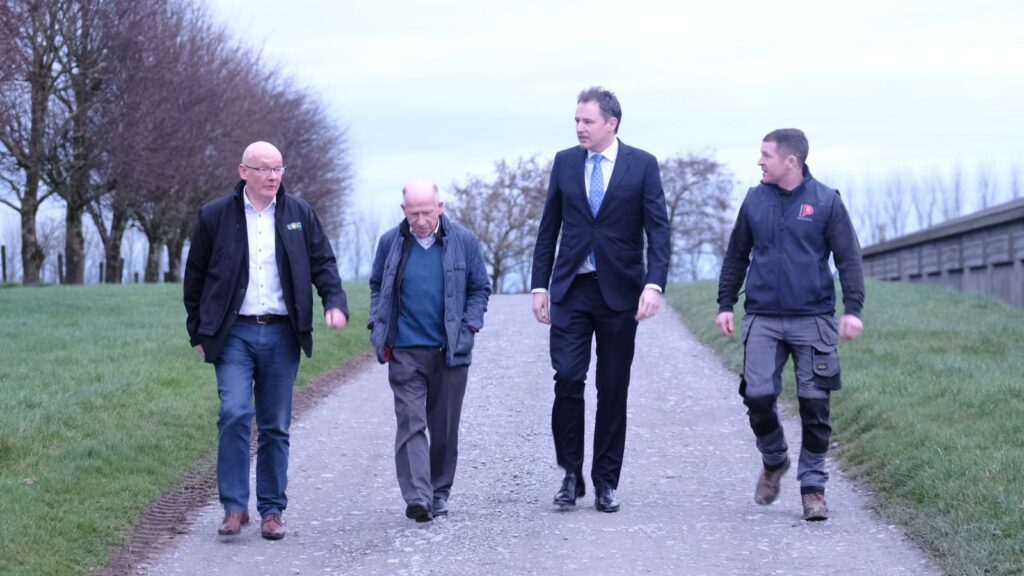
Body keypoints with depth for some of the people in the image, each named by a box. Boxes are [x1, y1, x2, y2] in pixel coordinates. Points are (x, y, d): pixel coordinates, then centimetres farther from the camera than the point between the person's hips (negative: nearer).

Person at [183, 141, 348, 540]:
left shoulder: (299, 215, 7)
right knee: (235, 414, -17)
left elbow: (323, 263, 10)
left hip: (282, 334, 2)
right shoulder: (215, 216, 3)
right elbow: (195, 277, 10)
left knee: (276, 427, 6)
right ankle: (234, 507, -9)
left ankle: (272, 511, 14)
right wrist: (198, 333, 9)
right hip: (235, 333, -2)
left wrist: (335, 302, -8)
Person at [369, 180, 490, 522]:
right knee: (411, 423, -10)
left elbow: (480, 288, 9)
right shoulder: (391, 243, 2)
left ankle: (440, 493, 22)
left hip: (451, 351, 1)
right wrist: (379, 327, 5)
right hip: (405, 351, 0)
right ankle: (417, 497, -17)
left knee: (445, 427, 9)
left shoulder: (463, 241, 0)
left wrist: (470, 326, -1)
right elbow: (376, 286, 16)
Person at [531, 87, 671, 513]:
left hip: (619, 291, -1)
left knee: (613, 389, 4)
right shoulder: (565, 162, 7)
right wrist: (540, 285, 6)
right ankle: (571, 474, 4)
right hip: (571, 290, 1)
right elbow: (549, 228, 11)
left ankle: (606, 482, 12)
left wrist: (654, 284, -17)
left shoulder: (642, 165, -1)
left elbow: (658, 229, -5)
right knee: (567, 378, -10)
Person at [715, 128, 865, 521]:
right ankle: (773, 462, 20)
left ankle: (813, 485, 12)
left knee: (814, 403, -1)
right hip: (762, 319, 2)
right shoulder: (755, 201, 8)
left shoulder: (826, 202, -1)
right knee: (758, 395, -8)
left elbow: (848, 258, 0)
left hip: (813, 319, -2)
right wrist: (726, 305, 11)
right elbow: (736, 257, 16)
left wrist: (853, 309, -9)